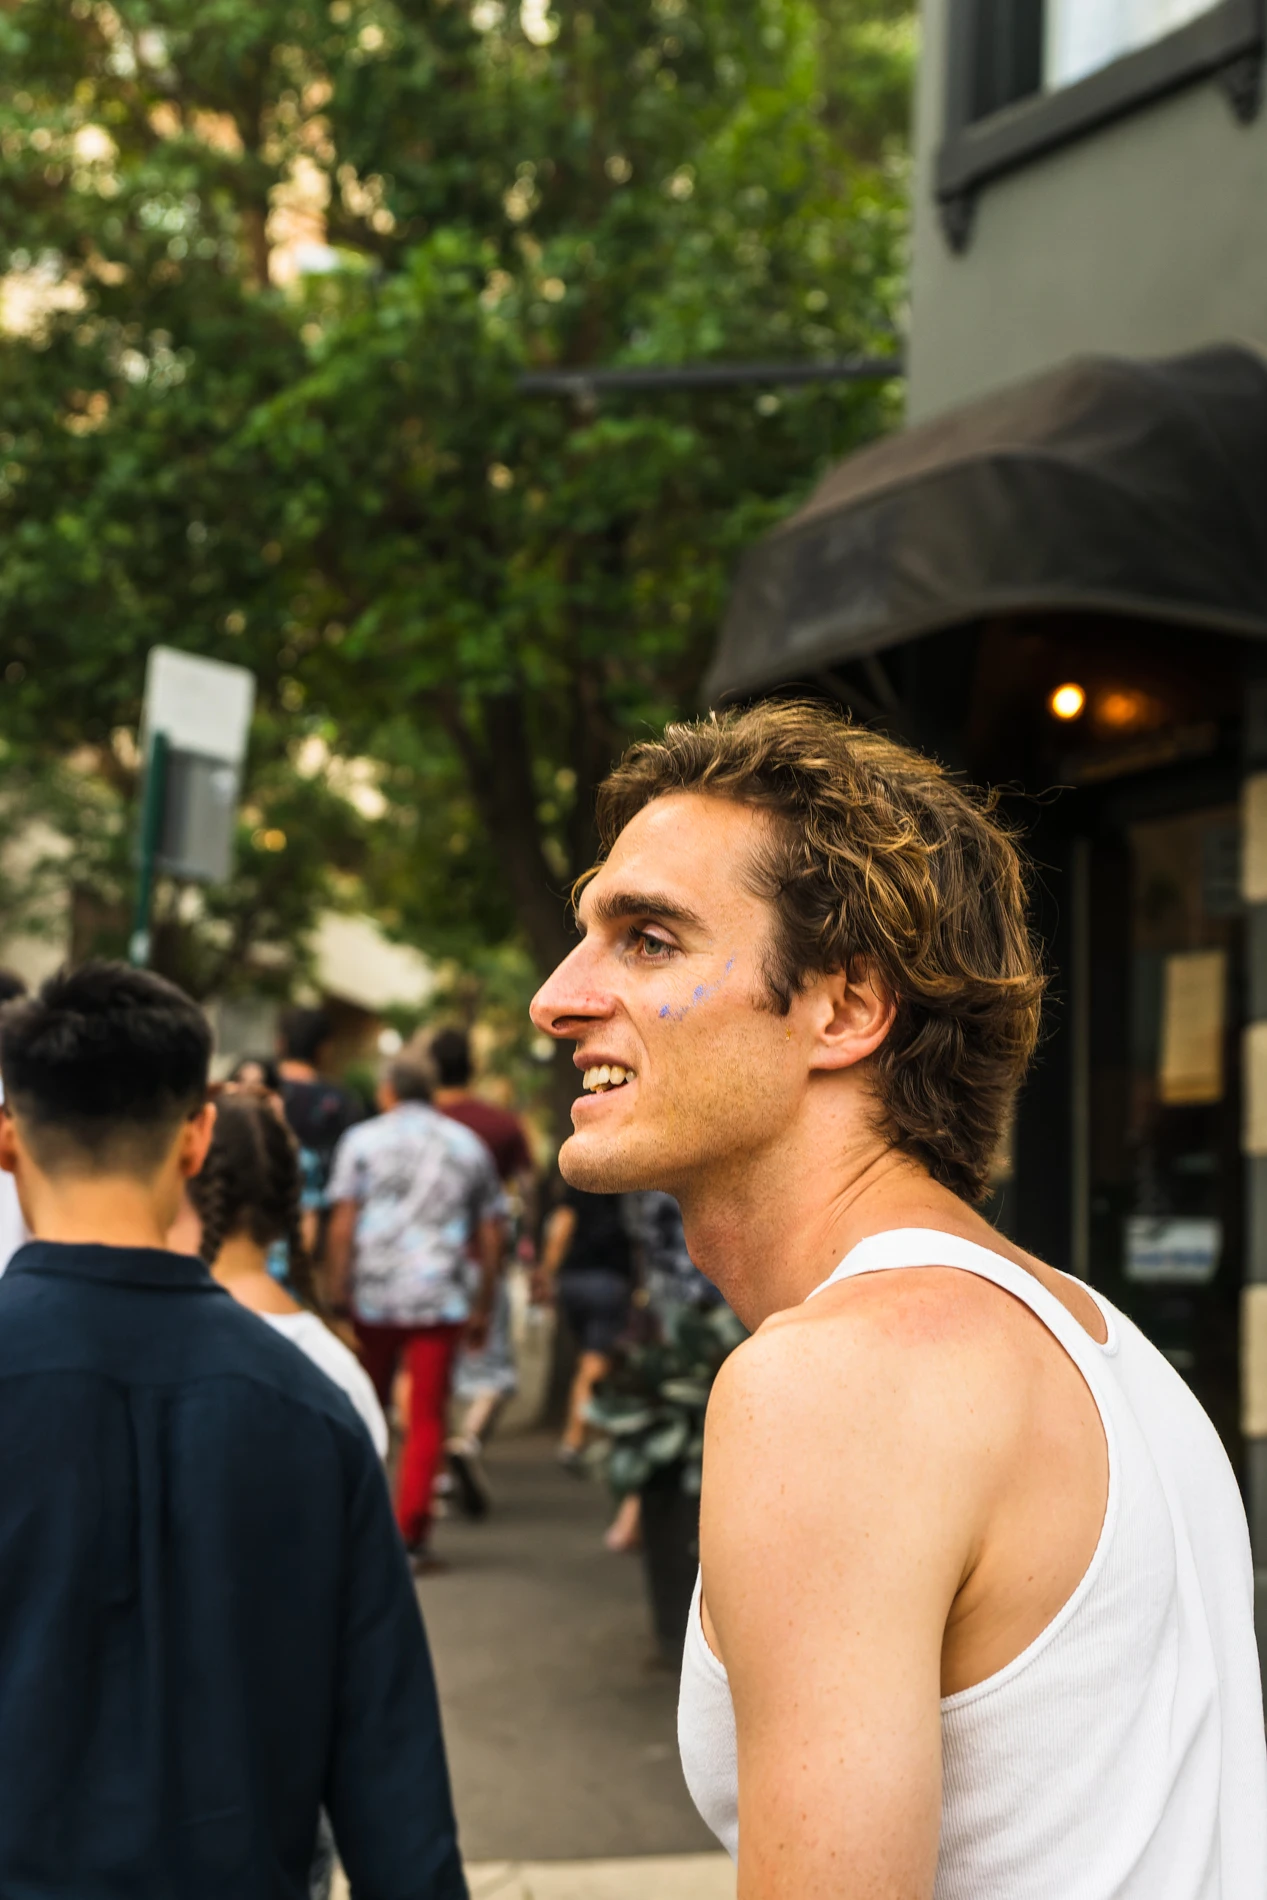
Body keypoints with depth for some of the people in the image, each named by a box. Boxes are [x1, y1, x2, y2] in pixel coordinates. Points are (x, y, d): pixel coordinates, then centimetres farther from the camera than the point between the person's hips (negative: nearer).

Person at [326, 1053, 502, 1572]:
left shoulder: (362, 1140, 5)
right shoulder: (469, 1146, 13)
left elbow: (343, 1223, -4)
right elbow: (490, 1233, 12)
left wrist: (338, 1294, -3)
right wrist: (484, 1305, 16)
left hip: (373, 1295, 0)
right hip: (440, 1299, 0)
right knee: (426, 1419, 1)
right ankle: (410, 1534, -5)